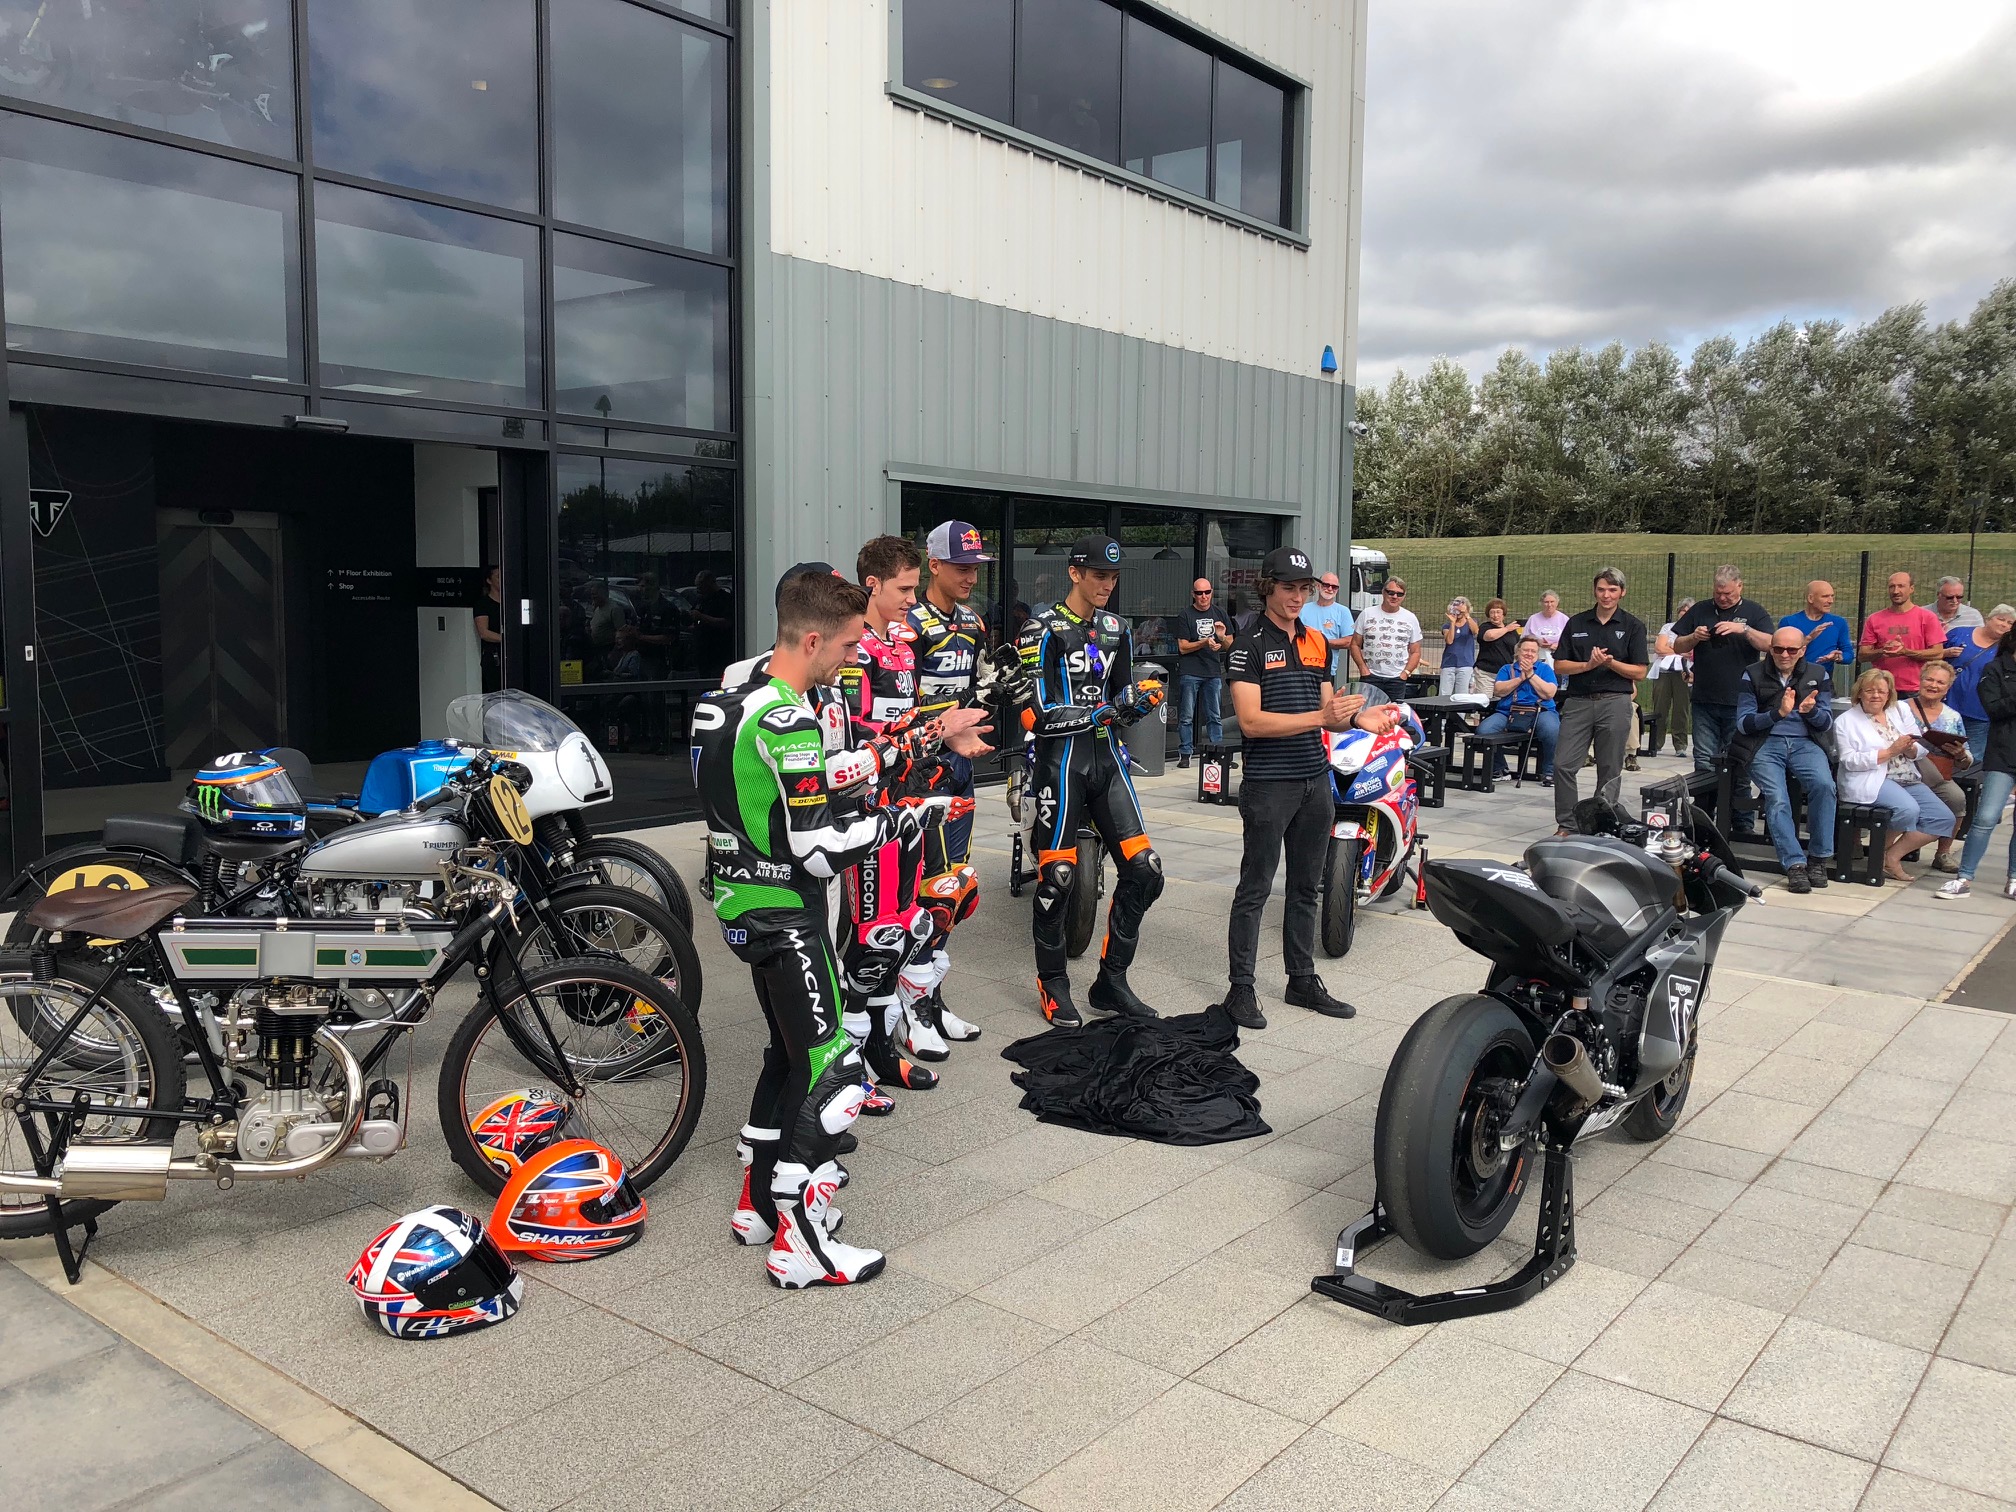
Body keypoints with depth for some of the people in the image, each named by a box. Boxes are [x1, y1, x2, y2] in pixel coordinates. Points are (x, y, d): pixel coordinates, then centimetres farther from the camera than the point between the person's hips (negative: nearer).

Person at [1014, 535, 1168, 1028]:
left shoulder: (1115, 628, 14)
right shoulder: (1043, 629, -8)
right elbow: (1041, 715, -15)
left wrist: (1143, 700, -5)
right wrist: (1110, 709, -20)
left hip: (1108, 757, 7)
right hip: (1062, 759, -6)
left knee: (1143, 870, 2)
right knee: (1057, 876, -4)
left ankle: (1111, 980, 16)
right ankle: (1053, 983, 15)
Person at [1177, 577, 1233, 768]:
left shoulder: (1218, 615, 12)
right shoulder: (1186, 616, 2)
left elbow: (1230, 646, 13)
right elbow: (1183, 647, -4)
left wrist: (1222, 637, -9)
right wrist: (1205, 642, -16)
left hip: (1213, 673, 3)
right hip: (1190, 672, -3)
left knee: (1214, 717, 6)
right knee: (1186, 717, -1)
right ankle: (1185, 753, 4)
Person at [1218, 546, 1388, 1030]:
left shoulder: (1318, 642, 14)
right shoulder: (1249, 646, -8)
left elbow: (1327, 713, 17)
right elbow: (1251, 721, -18)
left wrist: (1356, 718, -5)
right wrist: (1319, 717, -22)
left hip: (1316, 781, 7)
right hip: (1268, 784, -7)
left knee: (1306, 888, 14)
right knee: (1254, 890, 0)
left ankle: (1302, 980, 25)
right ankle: (1241, 989, 7)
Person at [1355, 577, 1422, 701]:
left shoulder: (1410, 618, 10)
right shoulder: (1367, 615, 6)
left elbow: (1415, 652, 11)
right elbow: (1355, 645, 8)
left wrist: (1406, 672, -3)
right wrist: (1363, 668, -5)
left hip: (1397, 679, 1)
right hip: (1371, 676, -1)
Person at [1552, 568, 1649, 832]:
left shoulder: (1633, 625, 4)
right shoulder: (1576, 623, 9)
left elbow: (1639, 672, 0)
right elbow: (1559, 666, 5)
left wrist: (1610, 663, -15)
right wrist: (1589, 665, -11)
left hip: (1615, 702, -2)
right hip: (1578, 701, 2)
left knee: (1610, 770, 4)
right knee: (1563, 764, -6)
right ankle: (1566, 824, 4)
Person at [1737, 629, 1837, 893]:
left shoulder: (1818, 675, 14)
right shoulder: (1753, 676, 7)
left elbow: (1826, 722, 11)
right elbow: (1743, 723, 0)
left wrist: (1810, 711, -13)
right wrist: (1778, 713, -16)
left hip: (1805, 744, 2)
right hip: (1766, 745, -1)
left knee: (1824, 785, -29)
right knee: (1776, 799, -28)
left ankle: (1818, 858, -17)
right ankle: (1795, 865, -28)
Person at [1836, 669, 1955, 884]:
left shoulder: (1897, 714, 19)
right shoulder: (1846, 721, 1)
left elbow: (1919, 751, 15)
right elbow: (1850, 761, -11)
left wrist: (1910, 749, -10)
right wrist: (1890, 751, -17)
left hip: (1908, 780, 7)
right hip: (1871, 781, -7)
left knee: (1944, 818, -11)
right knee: (1908, 809, -32)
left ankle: (1892, 857, -3)